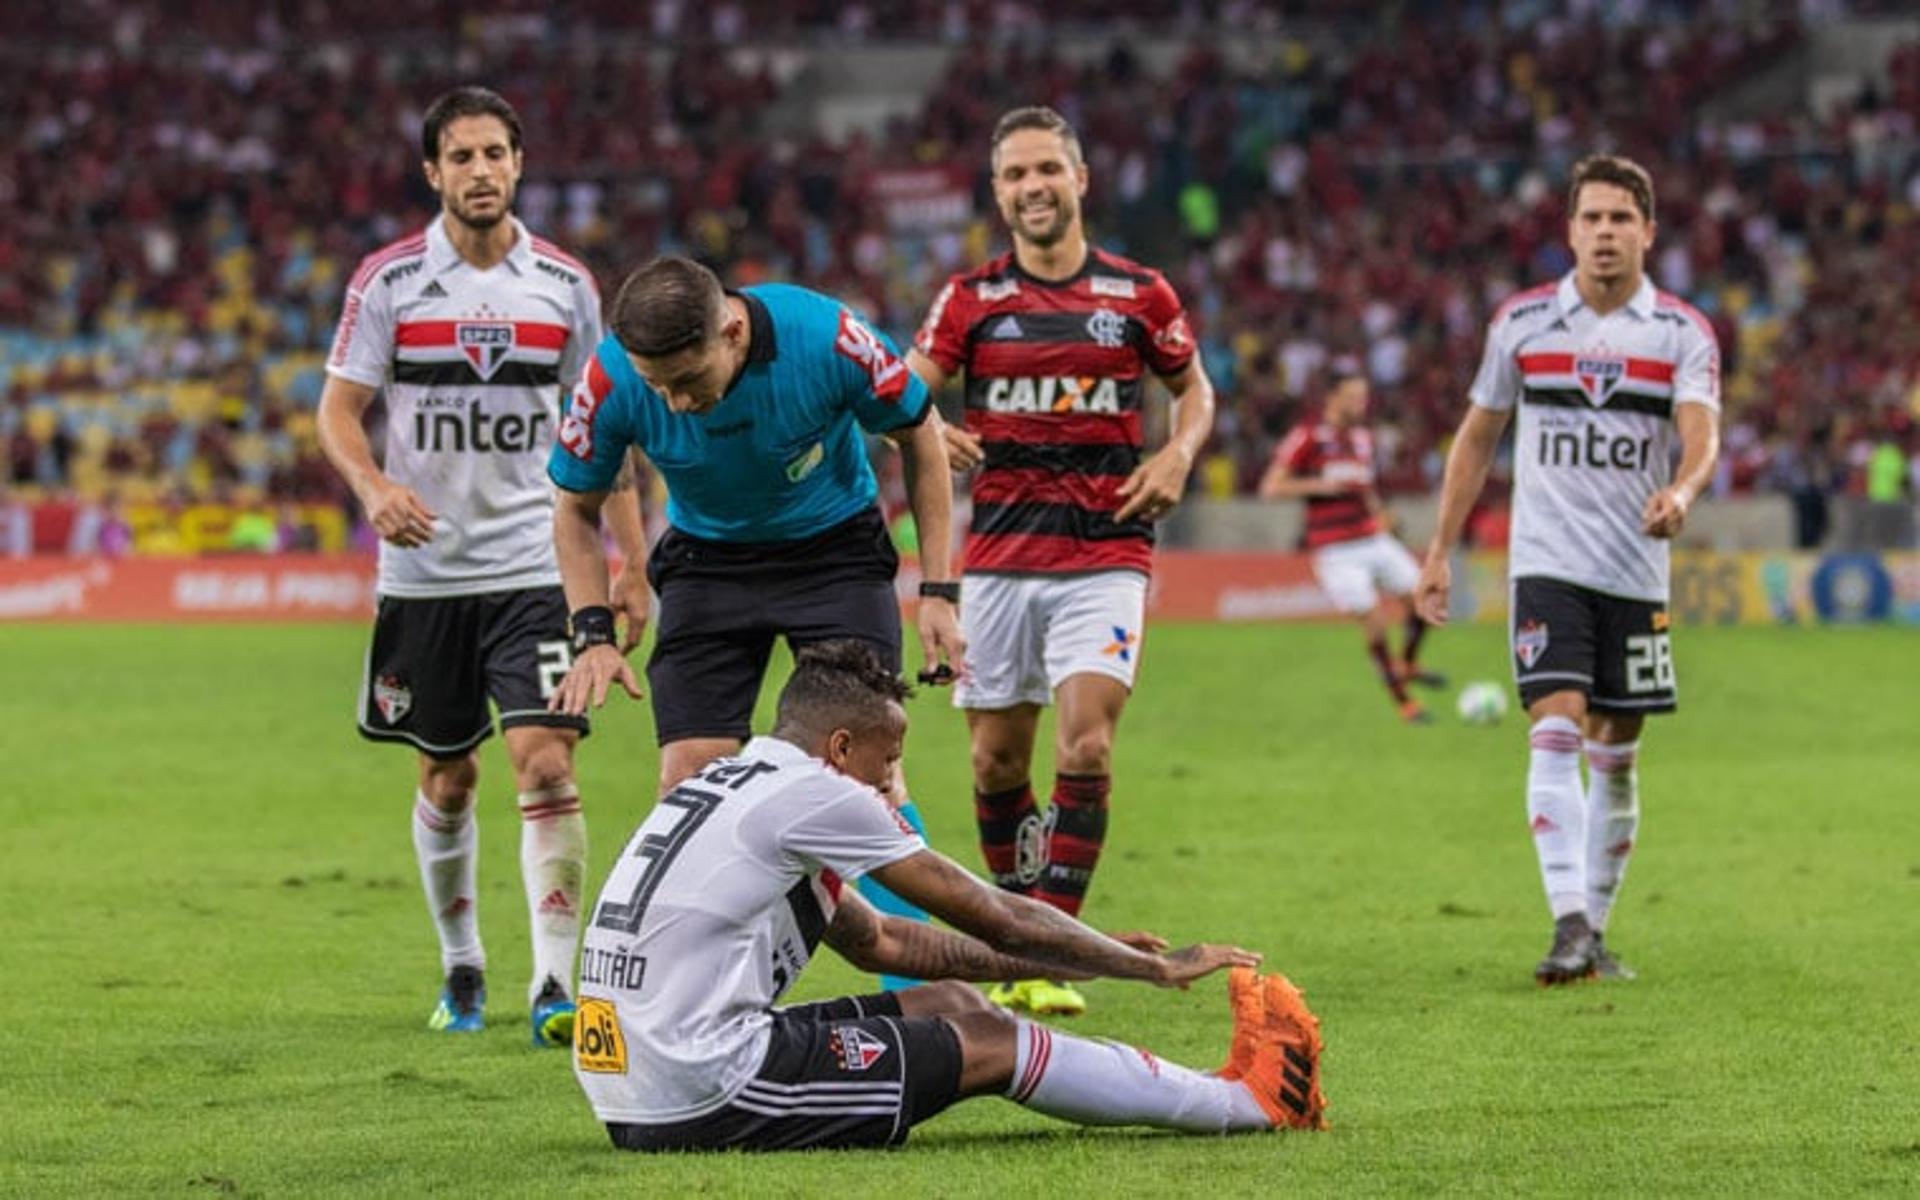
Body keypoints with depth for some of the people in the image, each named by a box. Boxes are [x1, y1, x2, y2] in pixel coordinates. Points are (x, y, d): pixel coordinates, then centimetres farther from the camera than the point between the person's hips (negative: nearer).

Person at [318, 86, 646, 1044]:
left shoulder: (564, 284, 2)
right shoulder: (388, 280, -2)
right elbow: (338, 408, -1)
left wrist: (631, 558, 5)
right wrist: (373, 484, -22)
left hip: (534, 565, 0)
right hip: (425, 569, 0)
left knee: (547, 765, -13)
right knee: (447, 778, 9)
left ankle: (557, 984, -13)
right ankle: (461, 967, 27)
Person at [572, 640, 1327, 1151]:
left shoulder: (743, 788, 19)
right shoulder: (812, 794, -9)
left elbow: (877, 940, 28)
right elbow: (995, 919, -2)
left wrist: (1073, 957, 28)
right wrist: (1157, 968, 10)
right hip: (705, 1102, -9)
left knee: (948, 1003, 16)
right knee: (988, 1041, 1)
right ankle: (1250, 1102, 13)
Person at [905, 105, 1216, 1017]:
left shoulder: (1139, 295, 4)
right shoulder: (971, 299, 4)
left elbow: (1194, 388, 18)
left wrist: (1178, 455, -1)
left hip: (1105, 555, -1)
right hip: (999, 554, 1)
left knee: (1087, 744, -16)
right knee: (996, 758, 4)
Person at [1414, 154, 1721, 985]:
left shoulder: (1683, 332, 0)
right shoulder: (1521, 322, 3)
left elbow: (1702, 433, -16)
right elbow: (1478, 436, 13)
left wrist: (1681, 491, -39)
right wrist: (1439, 555, 11)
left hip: (1635, 571, 1)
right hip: (1546, 565, -1)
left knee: (1615, 756, 8)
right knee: (1556, 732, -17)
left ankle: (1595, 930, 20)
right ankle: (1568, 927, -24)